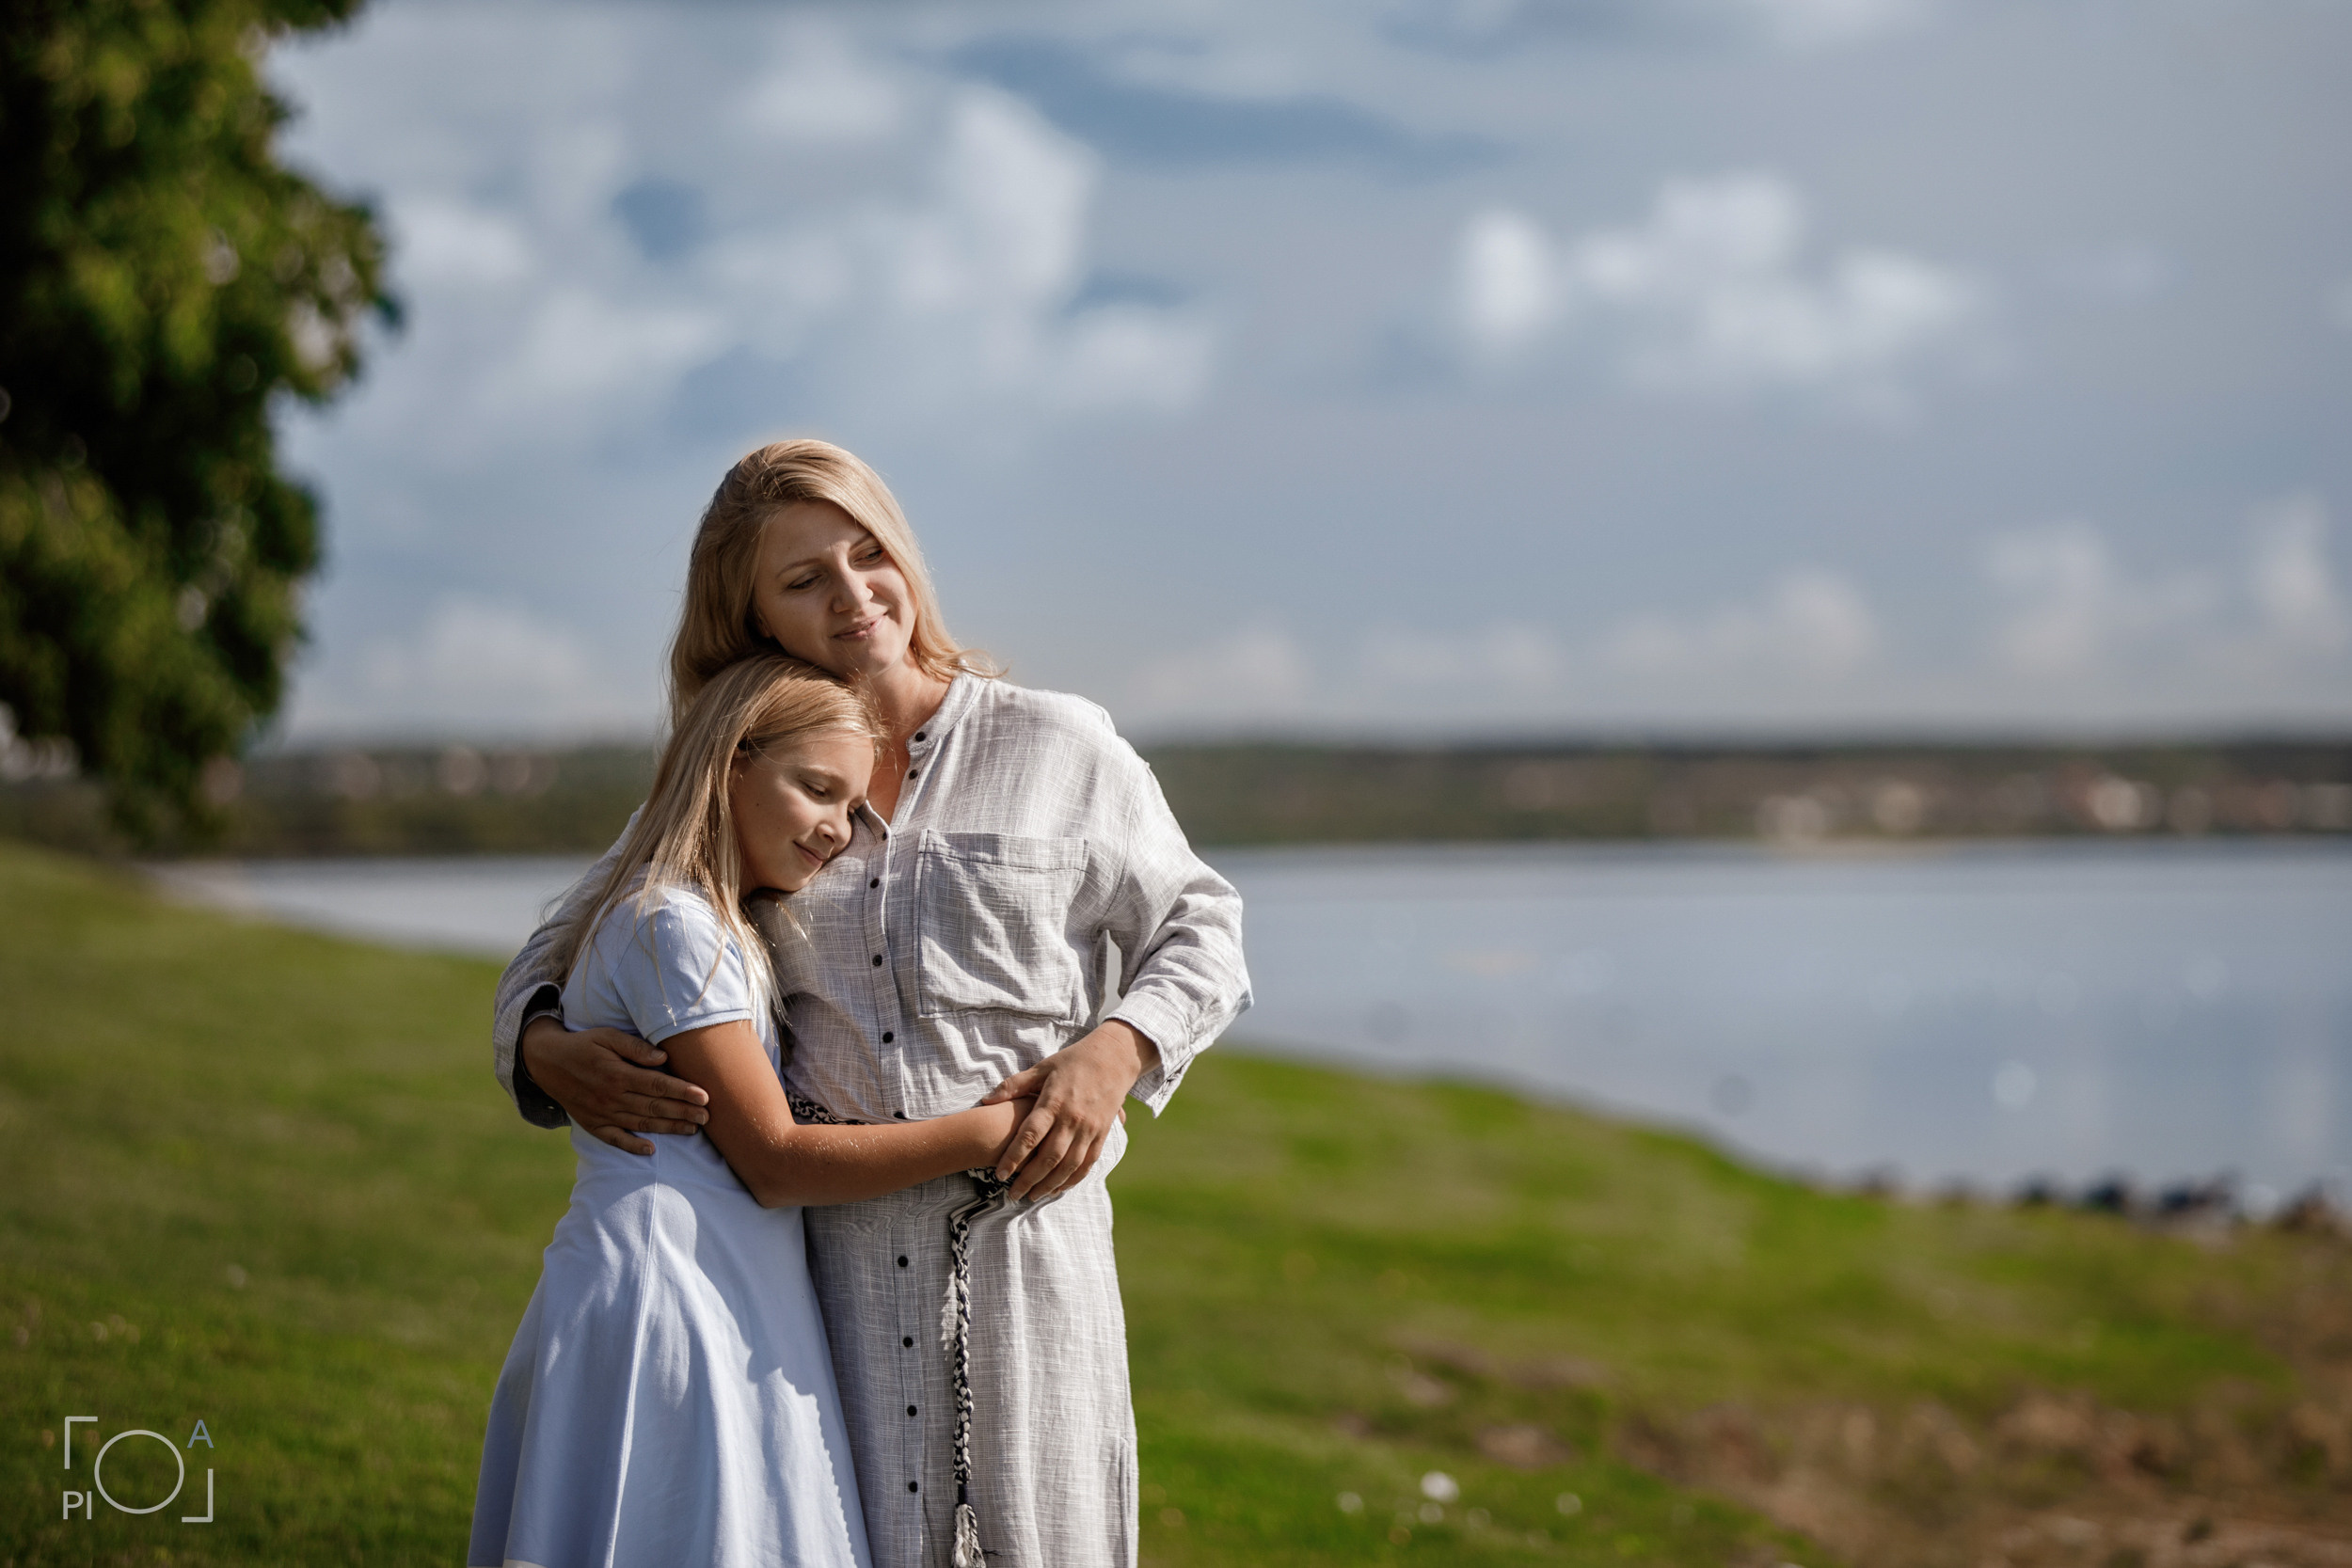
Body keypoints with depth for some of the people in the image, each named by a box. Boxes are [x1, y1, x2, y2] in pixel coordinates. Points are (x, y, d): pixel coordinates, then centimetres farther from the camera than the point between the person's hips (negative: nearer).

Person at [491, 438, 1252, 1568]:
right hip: (818, 1246, 1)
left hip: (1020, 1233, -1)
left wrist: (1116, 1051, -8)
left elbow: (1198, 929, 11)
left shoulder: (1057, 750, 4)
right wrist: (549, 1052, -7)